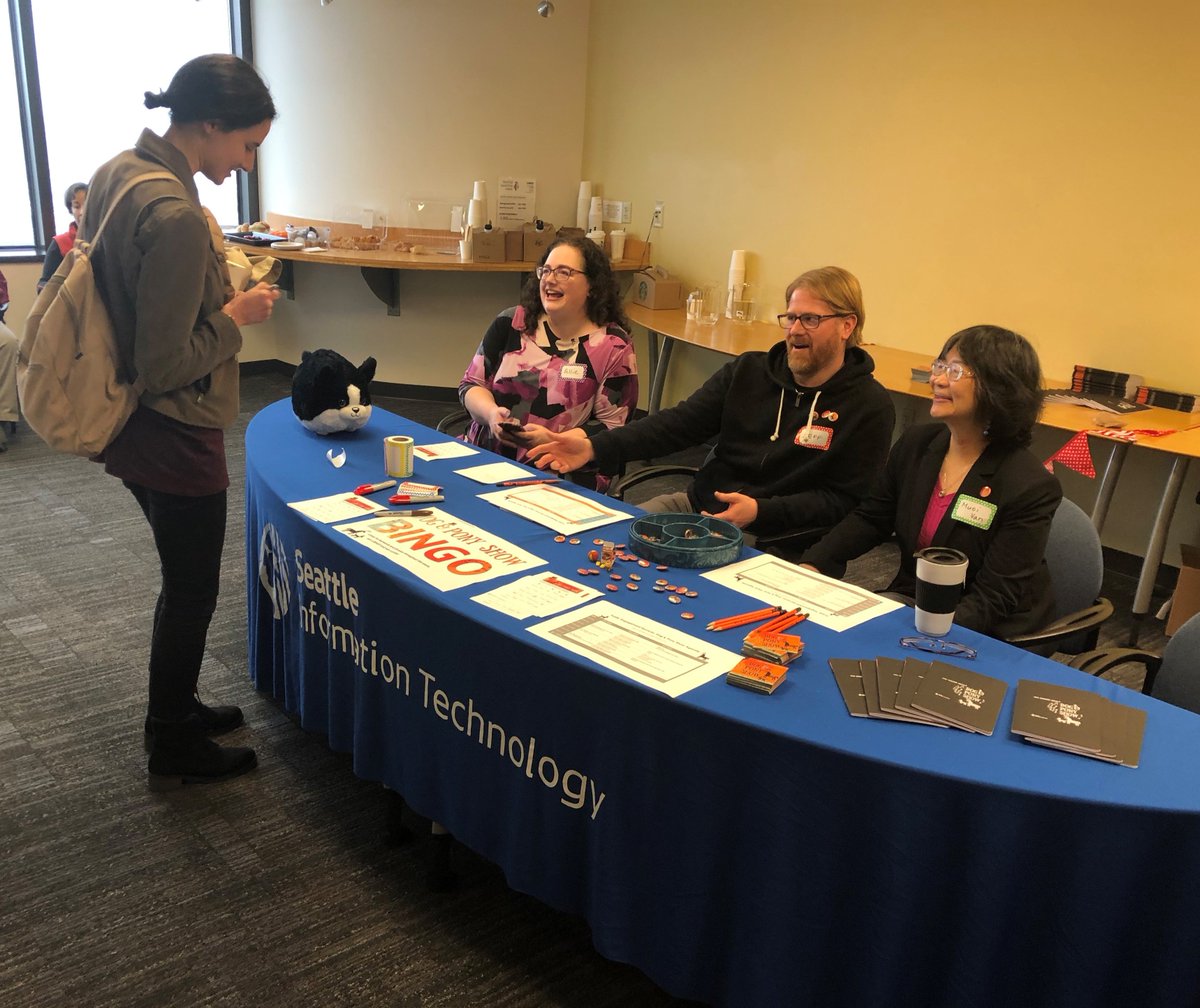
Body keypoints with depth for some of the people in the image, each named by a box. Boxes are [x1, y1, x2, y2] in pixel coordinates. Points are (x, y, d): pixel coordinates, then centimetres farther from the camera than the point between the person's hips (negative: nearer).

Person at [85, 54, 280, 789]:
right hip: (175, 437, -9)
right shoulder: (175, 217, -27)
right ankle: (176, 751, 29)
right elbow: (166, 366, -25)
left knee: (182, 577, 24)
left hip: (130, 426, 9)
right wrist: (238, 315, -13)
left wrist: (217, 287, 8)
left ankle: (173, 709, 43)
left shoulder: (116, 173, 2)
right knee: (192, 590, 10)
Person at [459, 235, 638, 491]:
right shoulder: (511, 323, 9)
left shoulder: (613, 347, 0)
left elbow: (612, 426, -1)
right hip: (484, 456, 3)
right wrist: (491, 413, -10)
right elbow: (471, 385, 13)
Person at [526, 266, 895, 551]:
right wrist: (595, 447, -14)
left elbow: (843, 499, -7)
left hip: (773, 539, -5)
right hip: (699, 505, 5)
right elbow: (680, 422, 0)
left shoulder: (870, 406, -4)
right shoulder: (749, 371, 7)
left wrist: (761, 511, -22)